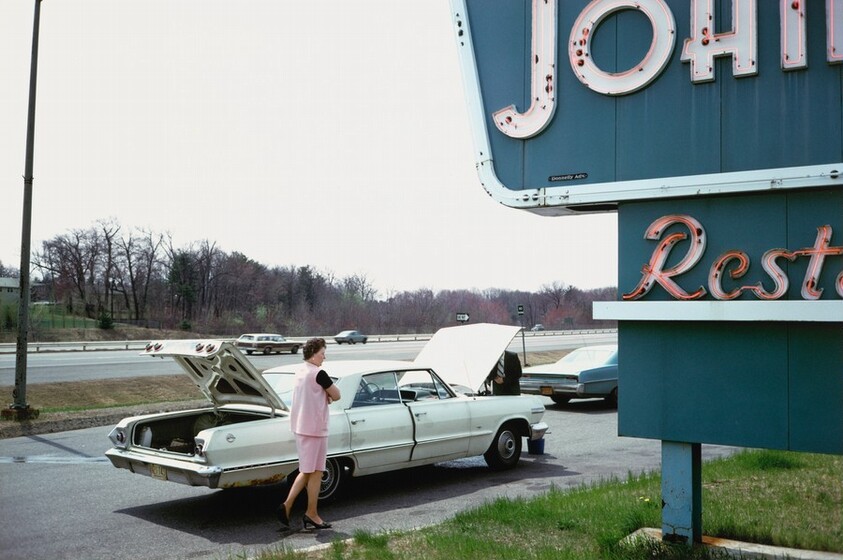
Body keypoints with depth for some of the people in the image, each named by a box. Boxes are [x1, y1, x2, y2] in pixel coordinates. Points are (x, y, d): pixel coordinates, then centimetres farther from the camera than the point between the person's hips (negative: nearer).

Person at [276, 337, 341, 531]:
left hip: (299, 426, 9)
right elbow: (336, 396, -9)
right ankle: (311, 514, 11)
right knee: (315, 472, 2)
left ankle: (287, 505, 8)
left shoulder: (300, 372, 12)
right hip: (315, 428, -9)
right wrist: (329, 394, 10)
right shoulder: (318, 374, -16)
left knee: (307, 471, 16)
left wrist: (324, 395, 1)